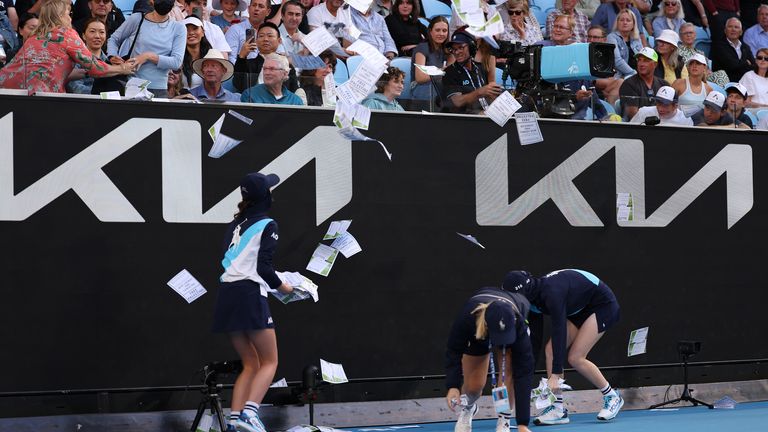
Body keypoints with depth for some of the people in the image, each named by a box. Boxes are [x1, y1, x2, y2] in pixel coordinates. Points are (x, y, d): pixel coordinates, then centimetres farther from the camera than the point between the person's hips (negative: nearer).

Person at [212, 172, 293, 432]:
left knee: (251, 364, 12)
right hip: (250, 294, -7)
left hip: (227, 295, 7)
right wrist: (282, 287, 7)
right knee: (269, 362, -1)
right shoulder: (267, 225, -2)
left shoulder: (236, 223, 18)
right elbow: (263, 267, -8)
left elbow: (229, 260, 17)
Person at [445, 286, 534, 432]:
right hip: (476, 332, 1)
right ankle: (466, 409, 35)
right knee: (474, 384, -1)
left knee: (509, 371, -26)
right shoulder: (467, 316, -45)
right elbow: (454, 351, -25)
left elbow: (523, 373, -43)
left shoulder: (517, 324, -45)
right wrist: (453, 386, -40)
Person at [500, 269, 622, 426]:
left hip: (603, 305, -9)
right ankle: (558, 409, -6)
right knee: (550, 350, -7)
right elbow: (535, 338, -1)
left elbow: (559, 332, -36)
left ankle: (612, 397, 2)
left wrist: (555, 375, -37)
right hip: (580, 310, 9)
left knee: (575, 357, -17)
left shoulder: (552, 293, -34)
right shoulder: (534, 300, -7)